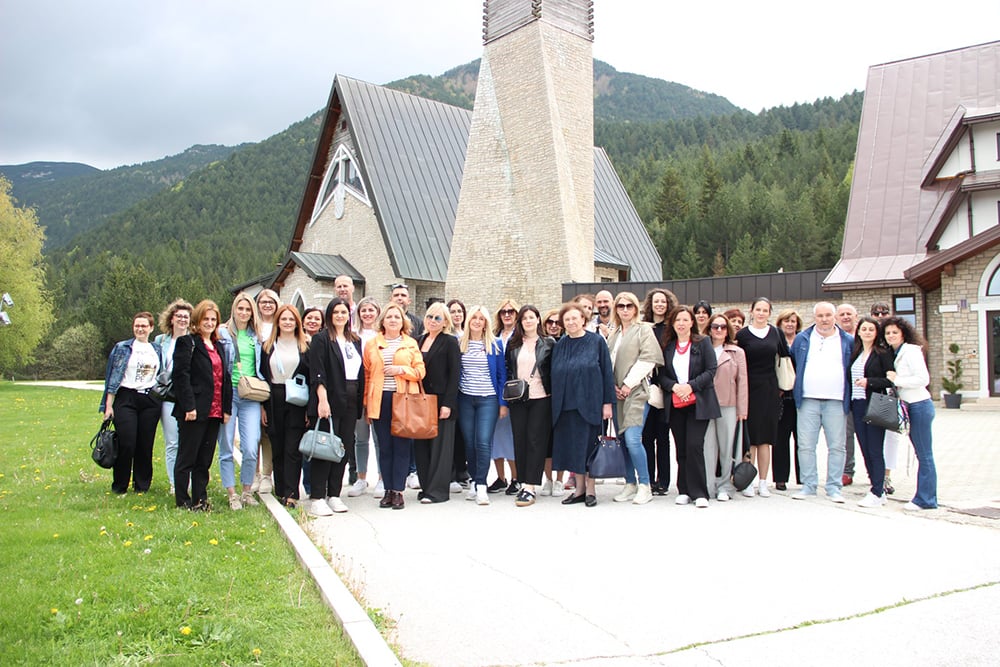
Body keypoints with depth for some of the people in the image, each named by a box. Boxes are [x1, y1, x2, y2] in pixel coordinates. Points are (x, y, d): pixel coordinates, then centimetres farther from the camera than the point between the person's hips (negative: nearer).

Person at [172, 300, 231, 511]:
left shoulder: (218, 346, 19)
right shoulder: (187, 343, -3)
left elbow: (225, 378, 18)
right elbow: (181, 375, -11)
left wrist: (226, 408, 9)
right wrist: (189, 406, -18)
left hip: (214, 412, 7)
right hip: (194, 411, -6)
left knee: (205, 459, 11)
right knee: (187, 457, 3)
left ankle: (200, 499, 18)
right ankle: (182, 500, 12)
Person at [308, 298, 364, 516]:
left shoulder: (355, 340, 16)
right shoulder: (321, 339, -2)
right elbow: (317, 373, -10)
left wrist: (360, 402, 12)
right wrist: (322, 399, -19)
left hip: (350, 403, 6)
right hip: (329, 401, -6)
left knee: (344, 449, 8)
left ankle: (334, 495, 17)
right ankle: (317, 498, 0)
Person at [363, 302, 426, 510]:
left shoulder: (411, 344, 10)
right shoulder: (372, 345, 11)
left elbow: (420, 371, 5)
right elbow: (367, 375, 9)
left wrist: (402, 369, -12)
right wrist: (366, 403, 5)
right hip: (380, 401, 1)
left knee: (402, 446, -2)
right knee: (384, 447, 3)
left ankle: (398, 491, 4)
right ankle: (388, 490, 11)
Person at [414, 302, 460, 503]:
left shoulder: (450, 342, -4)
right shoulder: (419, 341, 14)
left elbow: (454, 374, -9)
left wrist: (448, 404, -16)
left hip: (441, 401, -6)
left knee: (440, 445, -1)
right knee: (421, 446, 7)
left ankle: (438, 490, 5)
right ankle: (425, 487, 17)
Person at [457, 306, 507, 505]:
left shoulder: (494, 345, 2)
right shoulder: (459, 344, 6)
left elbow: (501, 375, 4)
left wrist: (503, 402, -1)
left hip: (488, 399, -2)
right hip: (465, 399, 2)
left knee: (483, 441, -12)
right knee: (469, 442, 5)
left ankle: (481, 485, -6)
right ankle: (474, 482, 18)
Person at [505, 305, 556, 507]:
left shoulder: (549, 343, 2)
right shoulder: (513, 344, 9)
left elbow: (554, 370, 3)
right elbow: (507, 369, 13)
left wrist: (552, 394, -2)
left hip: (541, 398, -3)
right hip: (517, 399, 3)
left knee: (536, 440, -6)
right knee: (519, 440, 4)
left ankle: (530, 488, -6)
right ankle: (523, 483, 14)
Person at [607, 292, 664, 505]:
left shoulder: (644, 329, 0)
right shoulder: (613, 333, 18)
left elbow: (648, 359, -10)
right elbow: (608, 361, 16)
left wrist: (628, 384, -11)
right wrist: (612, 386, 0)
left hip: (637, 391, -6)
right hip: (617, 392, 6)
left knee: (633, 439, -15)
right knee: (622, 440, 6)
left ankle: (644, 485, -3)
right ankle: (630, 484, 15)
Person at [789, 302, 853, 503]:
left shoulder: (848, 341, 8)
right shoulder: (802, 339, 10)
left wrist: (850, 396, 7)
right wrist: (796, 390, 10)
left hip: (836, 401, 0)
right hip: (808, 401, 1)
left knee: (836, 446, 2)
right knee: (806, 445, 0)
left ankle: (834, 487, 10)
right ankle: (808, 485, 9)